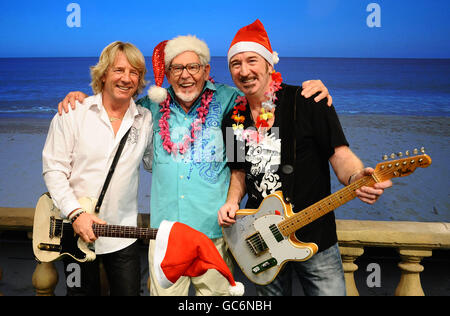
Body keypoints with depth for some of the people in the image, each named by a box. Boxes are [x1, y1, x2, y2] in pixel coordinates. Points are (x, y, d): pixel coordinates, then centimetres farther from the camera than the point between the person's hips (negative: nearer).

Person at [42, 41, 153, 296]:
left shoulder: (146, 120, 3)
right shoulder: (72, 113, -5)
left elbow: (153, 162, 13)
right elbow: (53, 168, -7)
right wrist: (76, 213, -17)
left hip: (124, 234, 2)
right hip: (77, 232, -1)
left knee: (129, 291, 9)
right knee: (83, 291, 14)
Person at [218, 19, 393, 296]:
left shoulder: (307, 101, -9)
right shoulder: (233, 120, 6)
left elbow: (339, 153, -10)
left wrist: (355, 178, -31)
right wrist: (232, 201, -2)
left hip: (314, 236, -4)